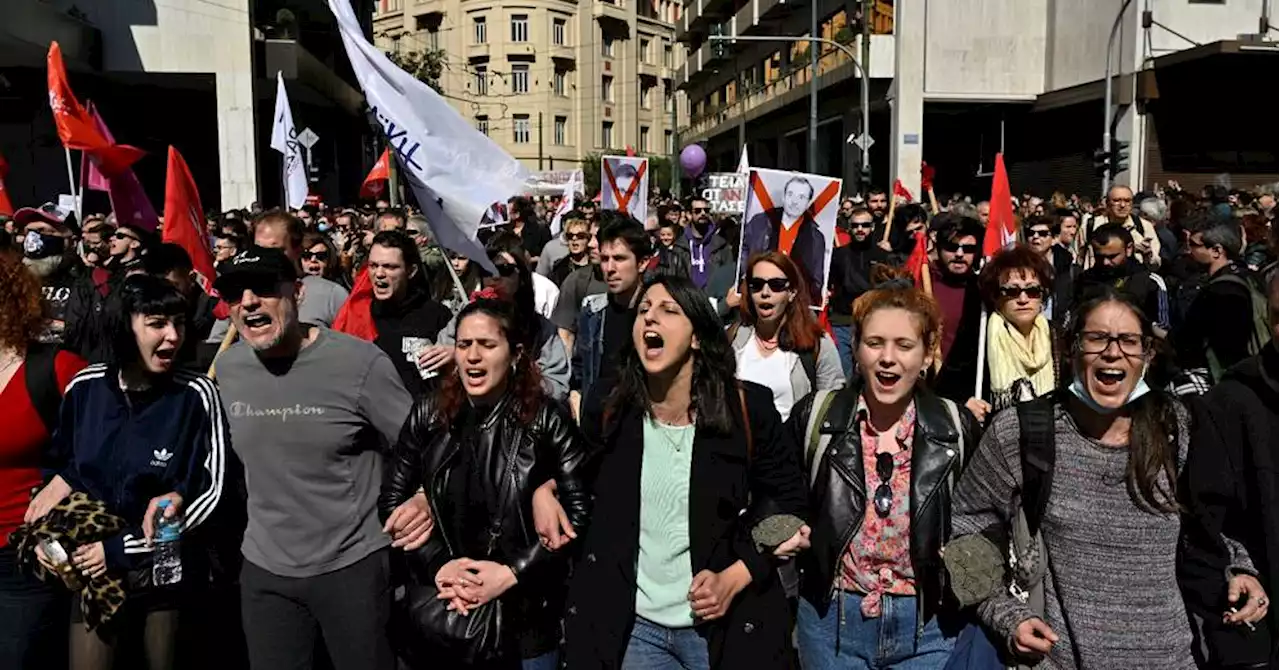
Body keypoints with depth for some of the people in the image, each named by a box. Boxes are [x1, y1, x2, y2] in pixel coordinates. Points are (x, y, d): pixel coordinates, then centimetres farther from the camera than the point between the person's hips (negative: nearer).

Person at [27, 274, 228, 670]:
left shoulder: (196, 395, -15)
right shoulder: (85, 386, -5)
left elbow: (209, 492, -14)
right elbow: (57, 466, 10)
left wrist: (121, 549, -16)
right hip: (92, 570, 2)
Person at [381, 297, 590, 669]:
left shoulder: (547, 419, -8)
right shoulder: (428, 414, 0)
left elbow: (579, 512, -10)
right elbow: (392, 500, 2)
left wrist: (513, 573, -17)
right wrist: (437, 565, -11)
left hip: (525, 612, -2)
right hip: (435, 610, 3)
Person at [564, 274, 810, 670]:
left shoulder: (746, 408, -11)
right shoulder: (608, 409, -5)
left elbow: (788, 501, -3)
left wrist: (735, 578, -12)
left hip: (727, 625, -2)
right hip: (632, 625, 2)